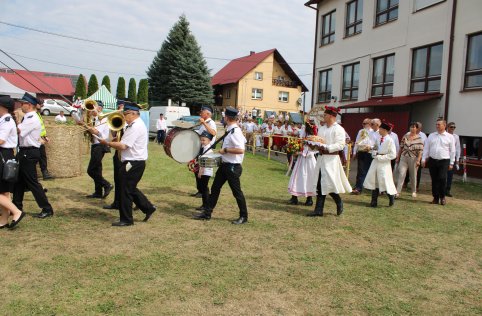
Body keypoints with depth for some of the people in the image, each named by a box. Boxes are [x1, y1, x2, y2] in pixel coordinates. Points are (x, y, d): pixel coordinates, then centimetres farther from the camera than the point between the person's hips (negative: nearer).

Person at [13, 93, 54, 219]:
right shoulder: (28, 118, 15)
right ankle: (17, 207, 30)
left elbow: (18, 130, -23)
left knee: (32, 182, -7)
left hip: (29, 153, -10)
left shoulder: (32, 119, -16)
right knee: (19, 180, 17)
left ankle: (47, 209, -2)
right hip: (25, 152, 10)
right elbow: (20, 131, 9)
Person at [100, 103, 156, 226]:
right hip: (136, 162, 11)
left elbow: (122, 146, -22)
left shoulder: (135, 127, -19)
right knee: (131, 189, 20)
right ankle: (148, 208, 25)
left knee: (126, 191, 0)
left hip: (132, 163, -11)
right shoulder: (138, 124, 16)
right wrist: (117, 141, 5)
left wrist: (107, 143, -11)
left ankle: (126, 219, 11)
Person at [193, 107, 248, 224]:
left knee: (237, 192, 3)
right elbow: (243, 141, 18)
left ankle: (243, 217, 19)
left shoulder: (235, 132, -21)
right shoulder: (230, 130, 8)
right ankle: (207, 213, 24)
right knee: (215, 188, 14)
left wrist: (225, 150, -21)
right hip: (225, 165, 10)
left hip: (233, 167, -10)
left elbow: (241, 150, -29)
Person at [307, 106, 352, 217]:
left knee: (328, 184, -8)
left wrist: (326, 147, -24)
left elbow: (340, 145, -16)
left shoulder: (338, 129, -8)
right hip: (321, 158, 7)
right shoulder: (322, 128, 15)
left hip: (331, 159, -7)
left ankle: (339, 203, 19)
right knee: (319, 184, 6)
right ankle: (318, 210, 11)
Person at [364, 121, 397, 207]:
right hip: (376, 162, 6)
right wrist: (374, 152, -4)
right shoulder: (378, 138, 5)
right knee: (374, 182, 7)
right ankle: (374, 201, 16)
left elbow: (393, 155, -14)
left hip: (384, 164, -6)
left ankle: (392, 197, 24)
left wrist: (380, 157, -15)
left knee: (385, 182, -3)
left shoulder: (390, 140, -13)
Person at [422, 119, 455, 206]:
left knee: (442, 179, -12)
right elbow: (426, 148, 12)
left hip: (444, 161, -3)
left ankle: (442, 197, 8)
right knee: (434, 180, 6)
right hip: (432, 160, 3)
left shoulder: (450, 137, 4)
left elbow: (452, 151, 5)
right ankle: (436, 198, 16)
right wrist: (423, 159, 5)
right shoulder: (431, 136, 11)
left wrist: (451, 163, 1)